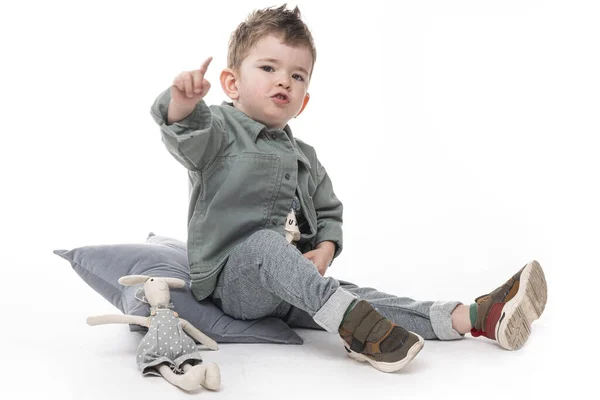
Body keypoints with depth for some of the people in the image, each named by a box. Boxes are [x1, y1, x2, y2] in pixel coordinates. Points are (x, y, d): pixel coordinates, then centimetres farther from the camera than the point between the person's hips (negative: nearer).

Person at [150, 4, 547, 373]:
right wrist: (183, 103, -49)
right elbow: (184, 134, -25)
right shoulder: (220, 130, -3)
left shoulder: (304, 157, 16)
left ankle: (472, 317, -24)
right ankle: (349, 320, -50)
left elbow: (328, 212, 21)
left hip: (286, 286, 5)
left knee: (356, 294, -13)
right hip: (231, 280, -5)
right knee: (265, 241, -35)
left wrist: (326, 248, -1)